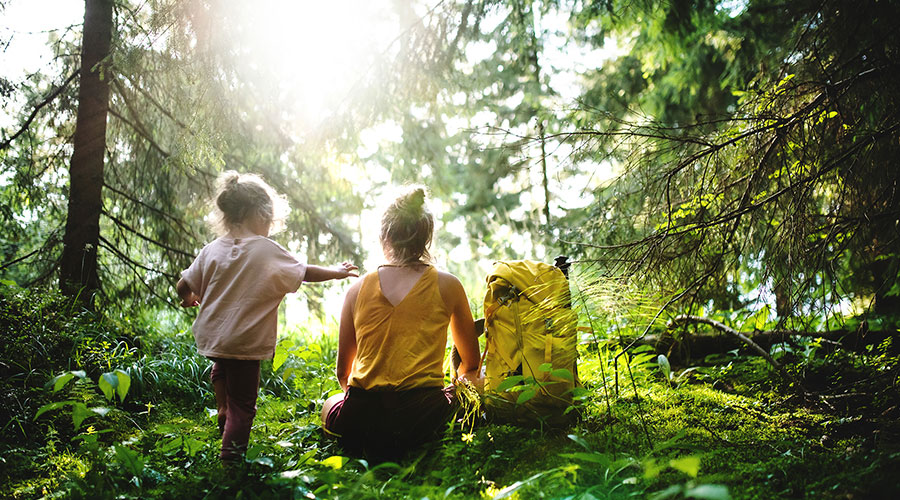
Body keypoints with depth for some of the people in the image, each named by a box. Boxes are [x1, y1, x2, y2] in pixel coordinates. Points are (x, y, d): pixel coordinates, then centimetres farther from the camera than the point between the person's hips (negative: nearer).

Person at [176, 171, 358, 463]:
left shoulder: (212, 251, 0)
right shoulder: (268, 251, -13)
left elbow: (183, 287, 7)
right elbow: (304, 273, -5)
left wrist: (189, 298, 30)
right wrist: (335, 272, 12)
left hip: (209, 337, 5)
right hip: (244, 343, -5)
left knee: (221, 366, 40)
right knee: (242, 405, 7)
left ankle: (222, 407, 33)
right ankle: (230, 456, 7)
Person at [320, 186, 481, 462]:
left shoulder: (358, 288, 5)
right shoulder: (447, 286, 2)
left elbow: (343, 372, 13)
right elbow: (471, 364, 15)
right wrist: (458, 383, 37)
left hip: (360, 421, 2)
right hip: (422, 417, -2)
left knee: (330, 404, 36)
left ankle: (369, 449, 7)